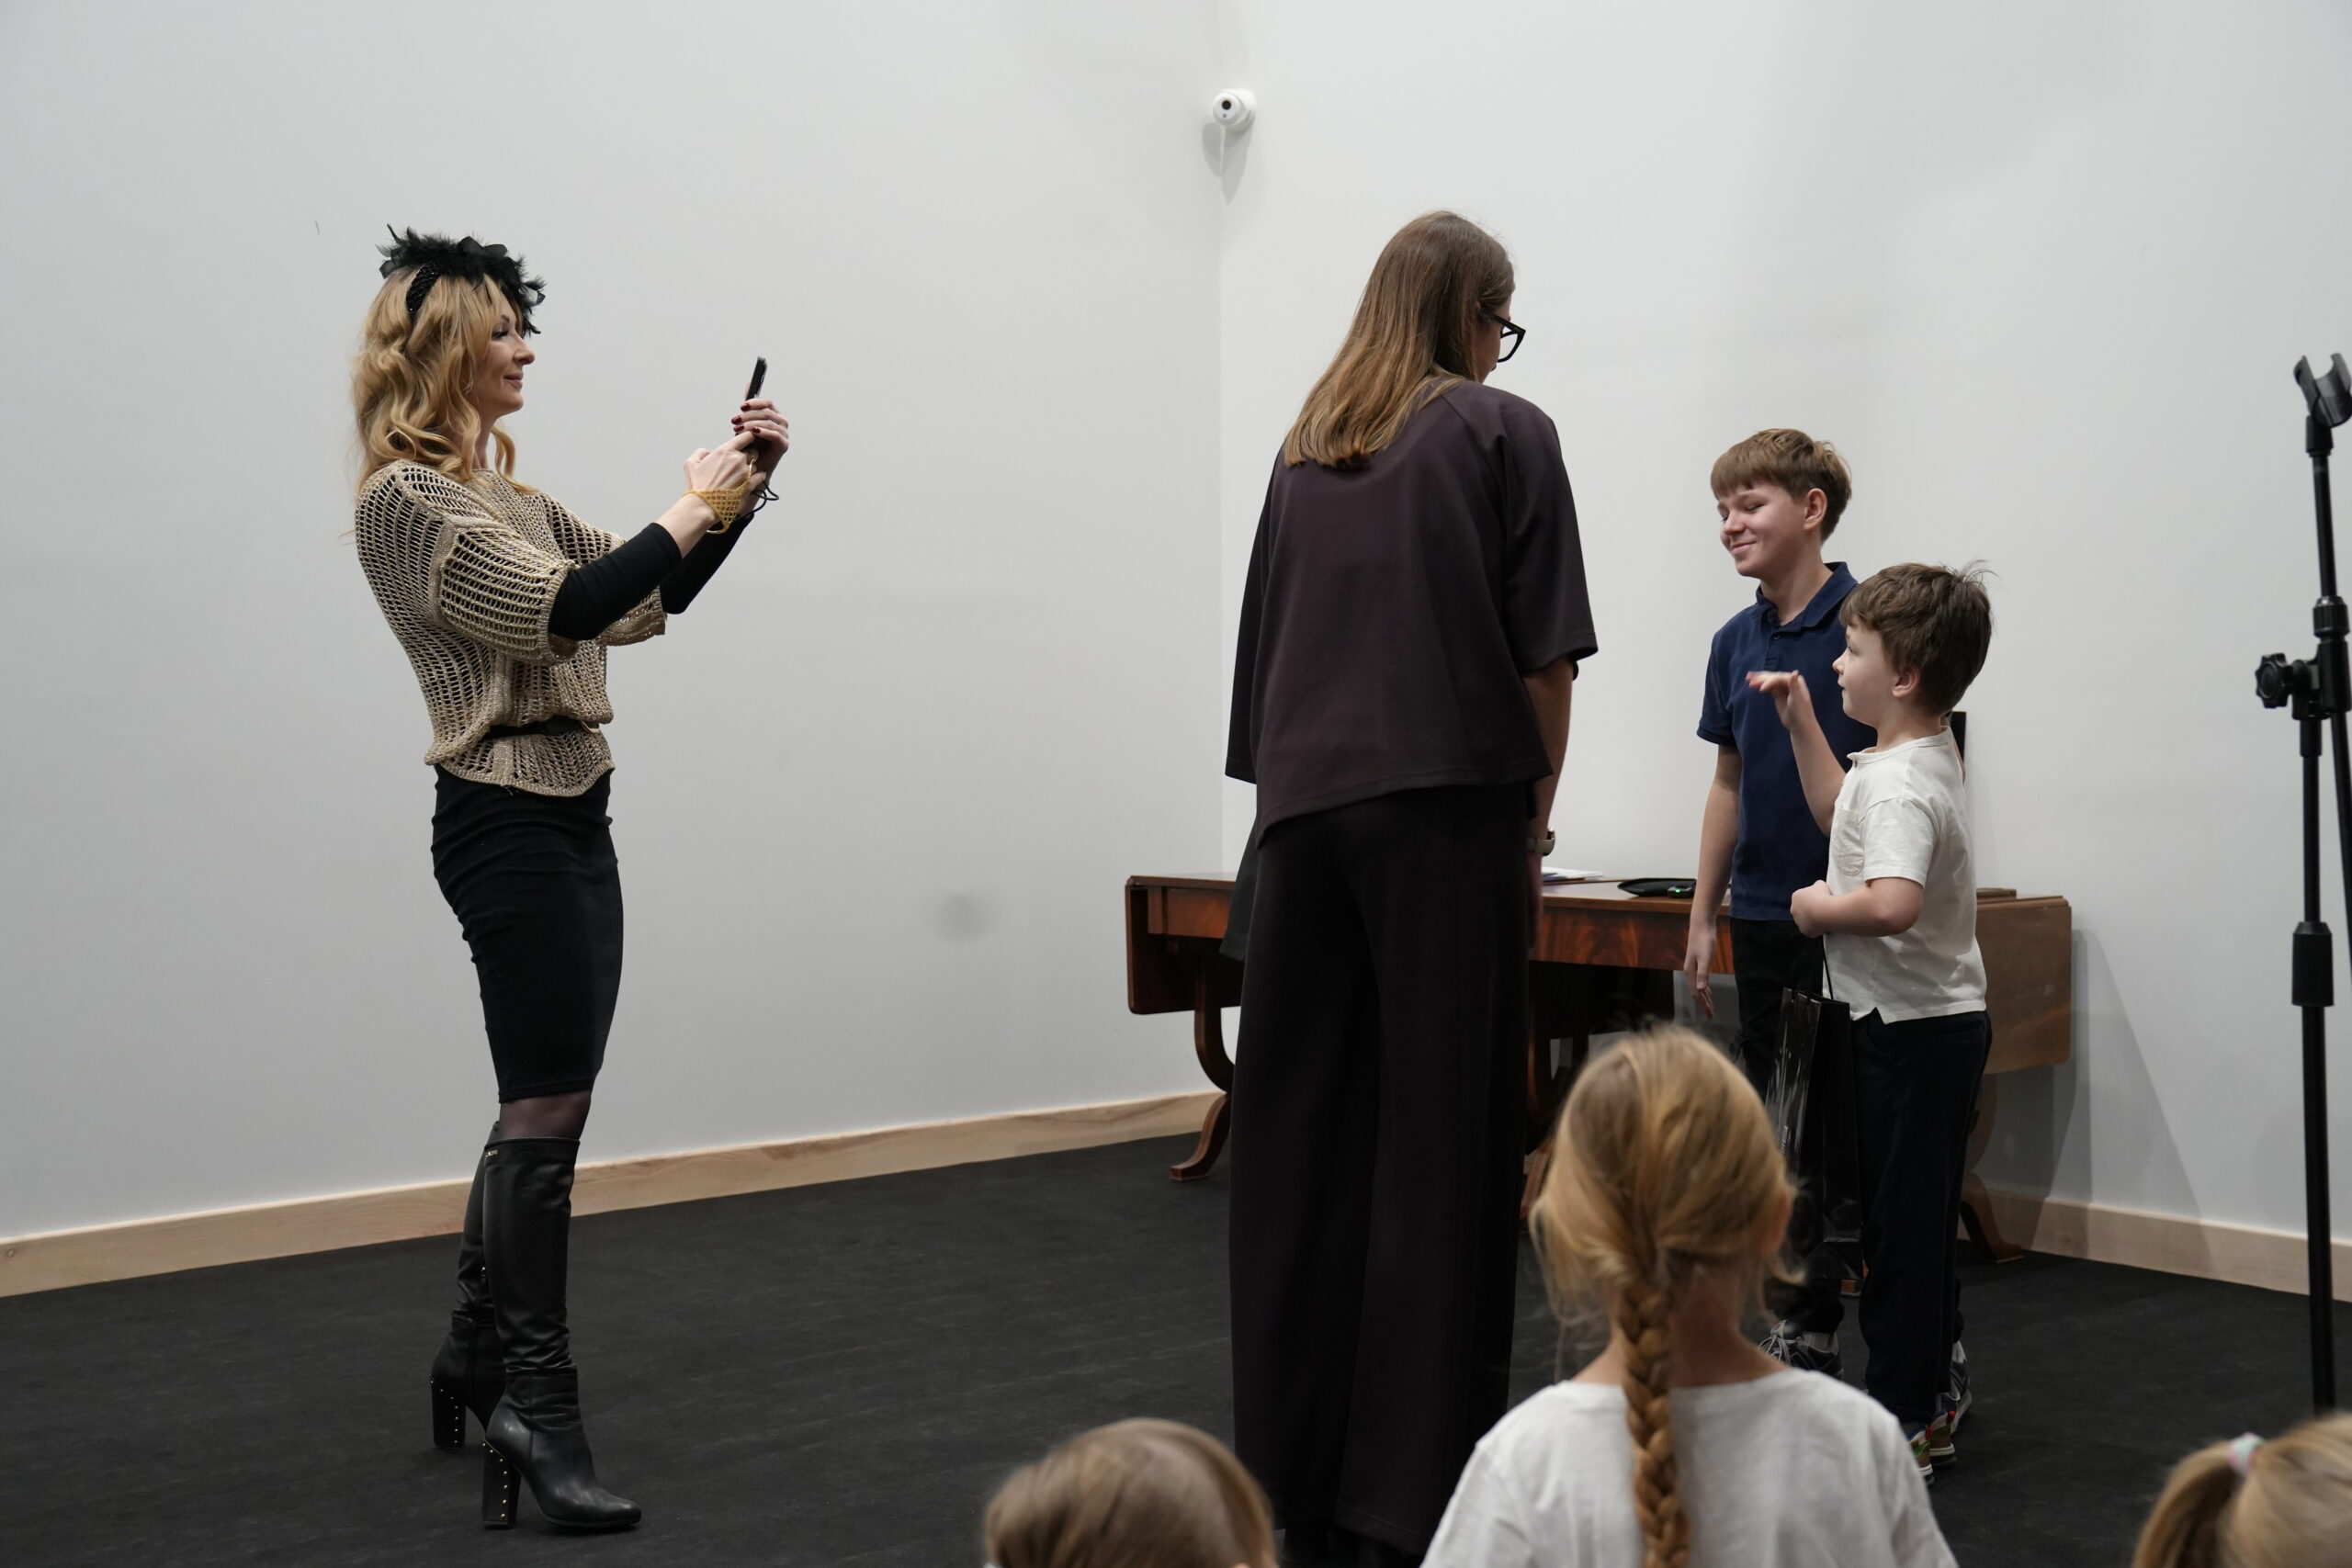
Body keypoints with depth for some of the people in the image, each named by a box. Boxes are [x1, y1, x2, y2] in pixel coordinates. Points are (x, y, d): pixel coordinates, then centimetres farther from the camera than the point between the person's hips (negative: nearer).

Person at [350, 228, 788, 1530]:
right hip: (508, 822, -9)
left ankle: (479, 1355, 25)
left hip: (572, 819, 9)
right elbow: (555, 612, -20)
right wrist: (689, 511, -12)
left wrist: (742, 491, 8)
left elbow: (650, 599, 18)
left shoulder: (505, 494, 17)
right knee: (546, 1112, -8)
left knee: (538, 1112, 13)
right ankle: (537, 1406, -1)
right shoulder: (405, 499, -10)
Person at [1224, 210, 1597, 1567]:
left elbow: (1266, 643, 16)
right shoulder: (1505, 433, 1)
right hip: (1446, 805, -5)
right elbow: (1544, 653, -3)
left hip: (1304, 807, 5)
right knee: (1441, 1135, -1)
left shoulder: (1305, 449, 16)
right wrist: (1539, 807, 6)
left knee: (1298, 1135, 8)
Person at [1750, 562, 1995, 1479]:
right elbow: (1839, 812, 27)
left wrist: (1818, 906, -21)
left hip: (1911, 1027, -10)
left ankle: (1902, 1420, 8)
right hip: (1942, 1020, 10)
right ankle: (1932, 1401, 28)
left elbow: (1892, 904, -39)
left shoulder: (1900, 784, -23)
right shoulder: (1922, 757, 9)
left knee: (1900, 1222, -1)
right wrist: (1800, 722, 19)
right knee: (1922, 1218, 18)